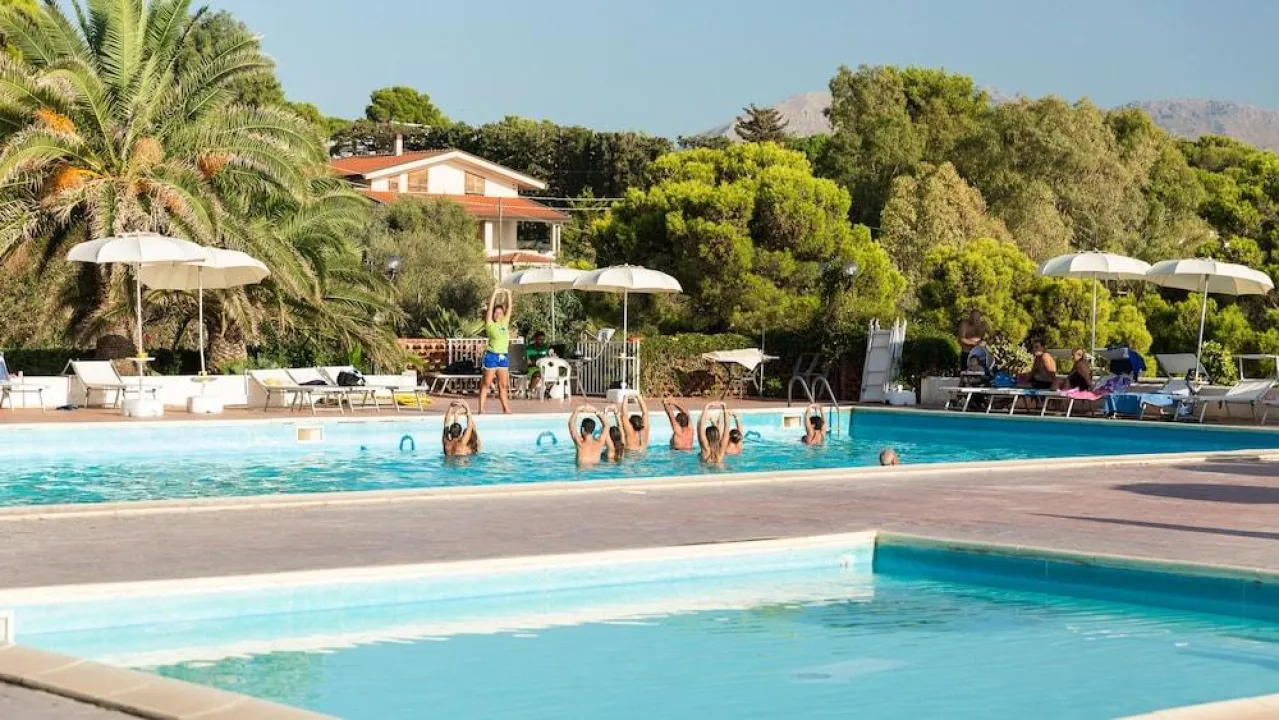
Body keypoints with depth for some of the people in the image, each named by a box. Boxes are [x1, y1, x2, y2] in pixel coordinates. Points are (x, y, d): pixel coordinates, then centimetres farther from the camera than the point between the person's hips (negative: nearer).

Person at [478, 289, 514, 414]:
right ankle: (481, 409, -1)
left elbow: (510, 308, 12)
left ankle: (506, 409, 9)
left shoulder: (505, 323, 12)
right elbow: (490, 308, -8)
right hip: (492, 356, -5)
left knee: (503, 385, 7)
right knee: (486, 384, -2)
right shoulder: (490, 324, -1)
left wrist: (509, 295, 7)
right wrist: (495, 294, -9)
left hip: (503, 356, 5)